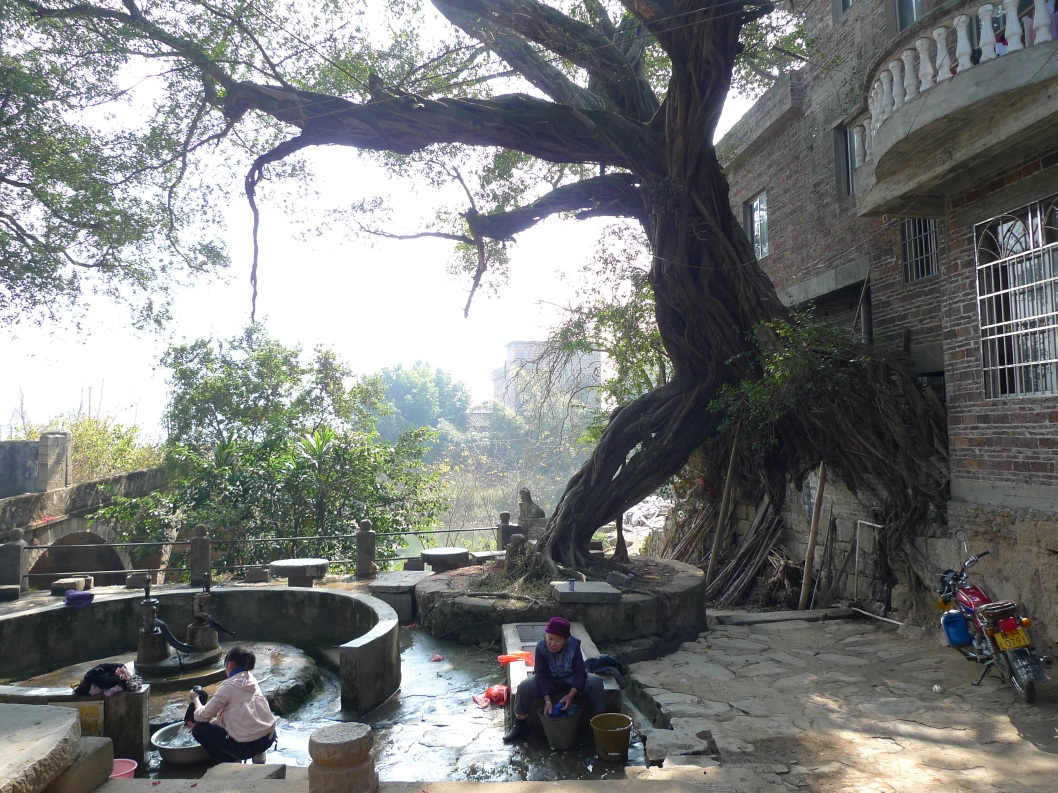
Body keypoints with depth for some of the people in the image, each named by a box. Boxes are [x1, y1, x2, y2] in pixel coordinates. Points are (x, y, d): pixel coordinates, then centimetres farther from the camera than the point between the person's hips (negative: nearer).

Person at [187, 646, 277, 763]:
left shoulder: (228, 686, -8)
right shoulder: (252, 681, 12)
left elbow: (203, 716, 1)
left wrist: (196, 699, 19)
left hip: (247, 745, -7)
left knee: (199, 729, 10)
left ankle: (231, 762, 6)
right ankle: (257, 754, 20)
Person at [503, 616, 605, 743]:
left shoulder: (573, 645, -24)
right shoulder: (541, 647, -23)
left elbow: (580, 672, -22)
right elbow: (541, 674, -21)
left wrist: (571, 695, -36)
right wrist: (547, 700, -31)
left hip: (572, 679, 0)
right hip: (549, 681, 0)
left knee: (595, 682, -28)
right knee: (524, 687, -26)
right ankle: (520, 725, -5)